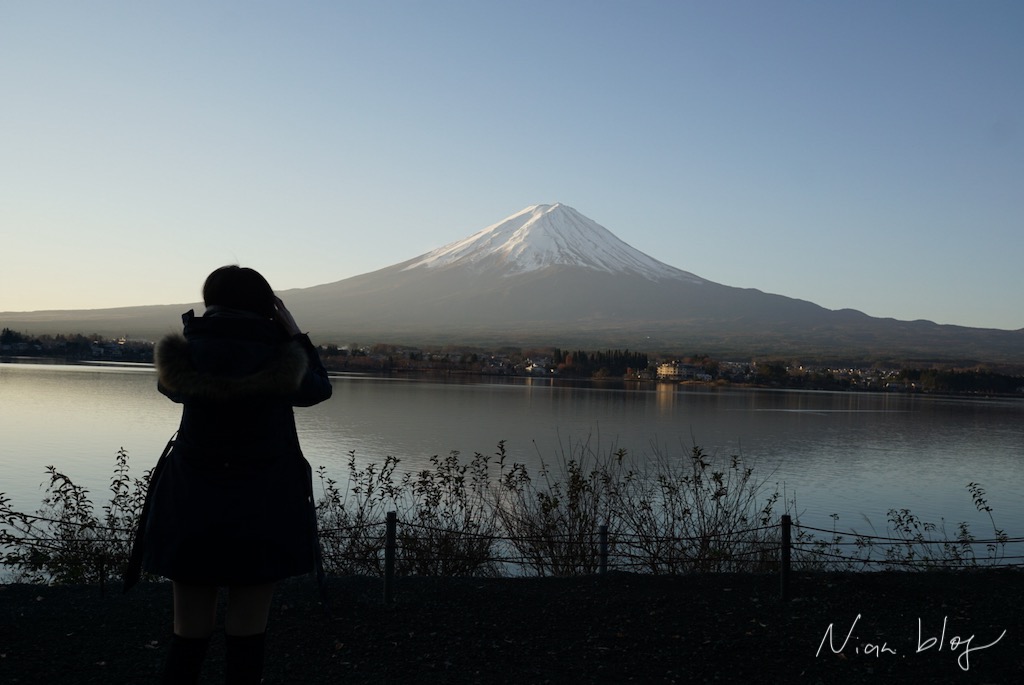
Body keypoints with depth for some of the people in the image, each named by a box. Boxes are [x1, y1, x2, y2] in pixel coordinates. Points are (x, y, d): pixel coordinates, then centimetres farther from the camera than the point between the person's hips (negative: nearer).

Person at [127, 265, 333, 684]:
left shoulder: (182, 352, -4)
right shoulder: (282, 357, -10)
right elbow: (319, 389, 9)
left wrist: (205, 332, 16)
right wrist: (295, 334, 12)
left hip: (191, 509, 2)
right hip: (260, 512, -2)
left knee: (189, 634, 11)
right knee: (246, 634, 6)